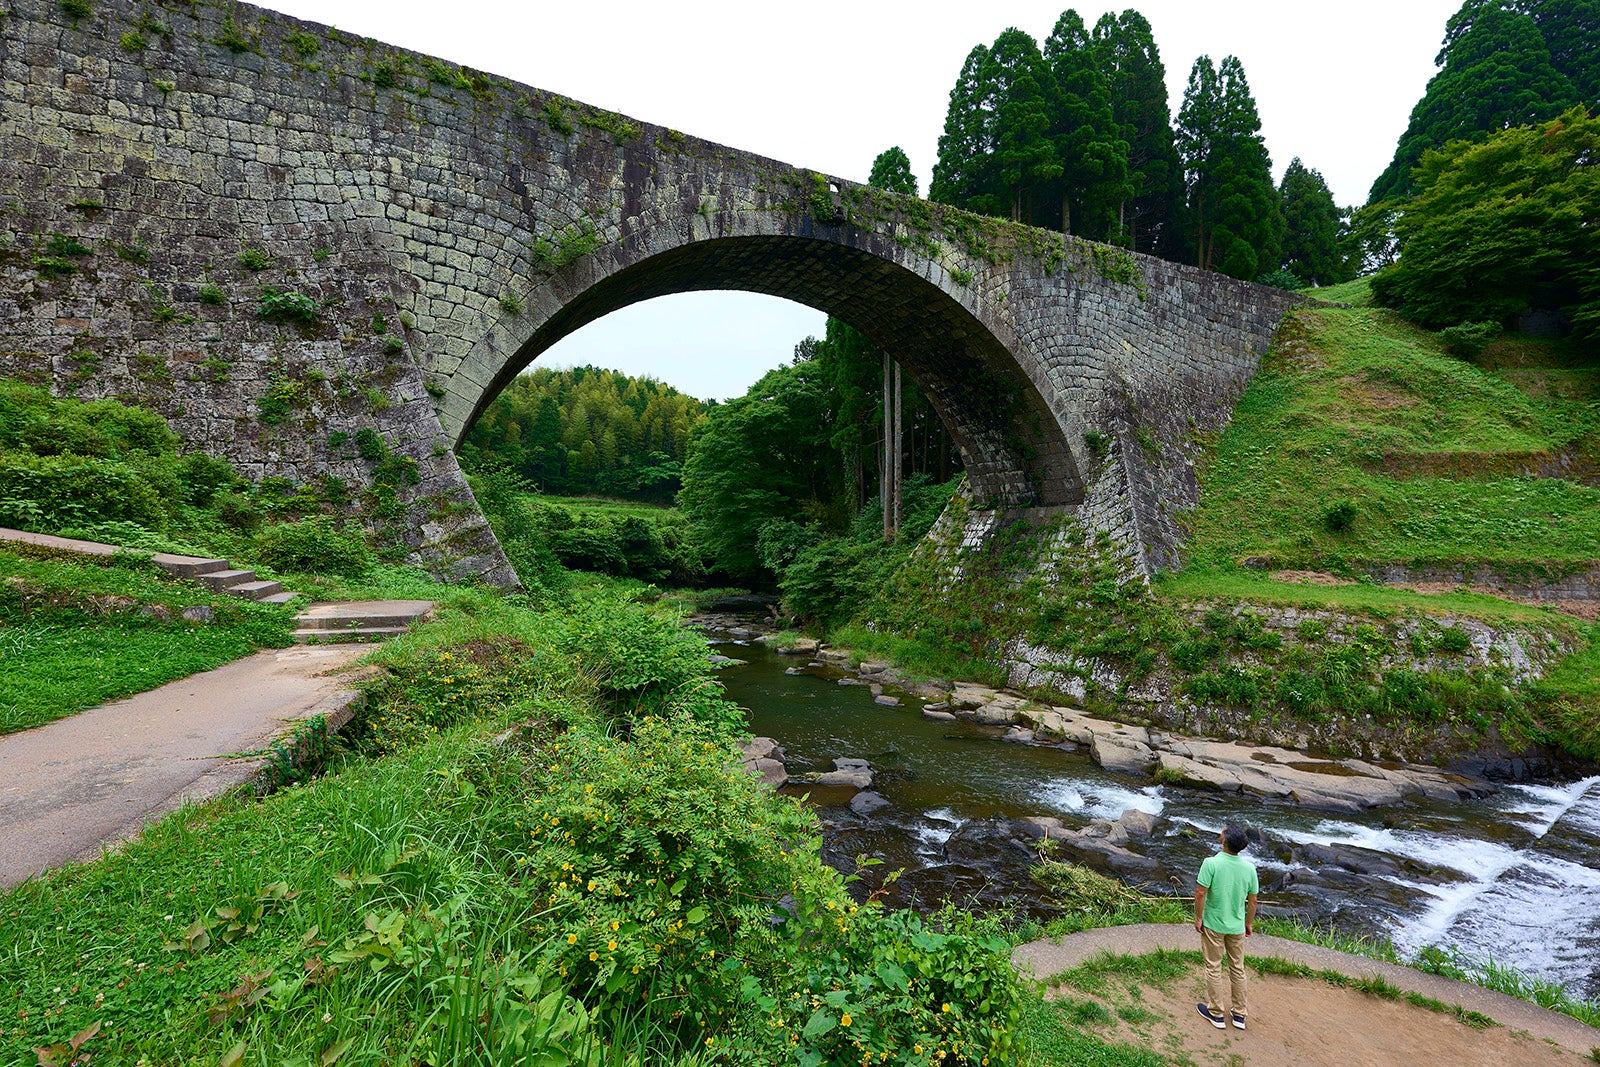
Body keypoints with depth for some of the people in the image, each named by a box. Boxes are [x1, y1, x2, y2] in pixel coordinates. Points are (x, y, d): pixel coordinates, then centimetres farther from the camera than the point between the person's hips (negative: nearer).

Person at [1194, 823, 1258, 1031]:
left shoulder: (1211, 863, -23)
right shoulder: (1249, 868, -10)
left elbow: (1200, 893, -22)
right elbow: (1252, 900, 0)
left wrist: (1198, 918, -7)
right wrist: (1249, 923, 16)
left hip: (1213, 924, -4)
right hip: (1237, 926, 4)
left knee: (1213, 968, 11)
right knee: (1237, 969, 19)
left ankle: (1216, 1014, 22)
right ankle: (1239, 1014, 30)